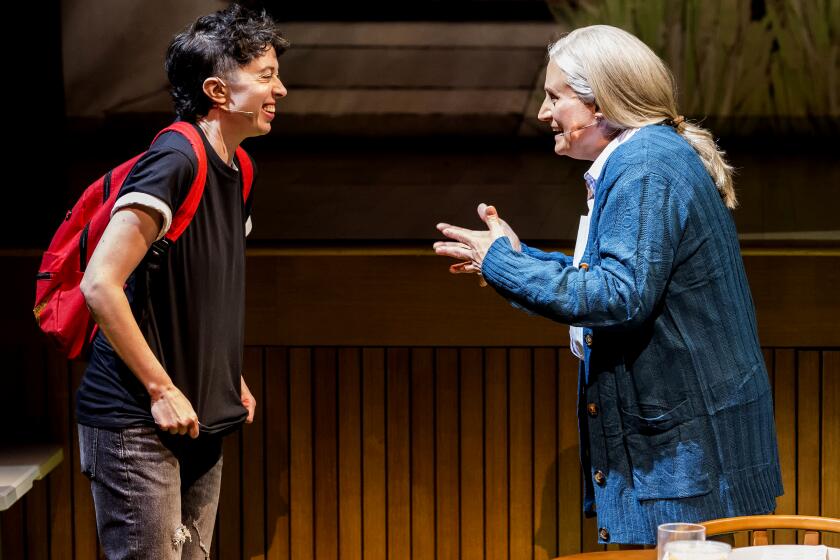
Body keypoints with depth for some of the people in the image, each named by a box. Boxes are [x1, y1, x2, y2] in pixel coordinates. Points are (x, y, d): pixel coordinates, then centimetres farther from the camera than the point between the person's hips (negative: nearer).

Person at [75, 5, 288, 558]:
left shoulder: (236, 172, 11)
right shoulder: (174, 159, -17)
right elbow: (100, 284, -23)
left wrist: (231, 377, 13)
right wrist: (162, 390, -19)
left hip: (201, 422, 9)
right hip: (137, 423, -9)